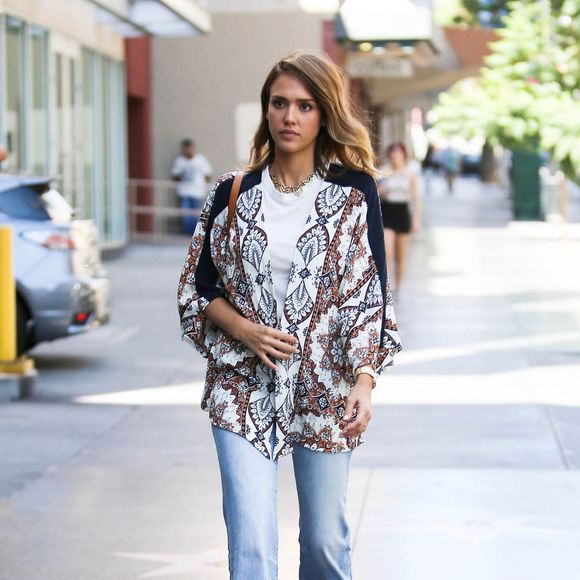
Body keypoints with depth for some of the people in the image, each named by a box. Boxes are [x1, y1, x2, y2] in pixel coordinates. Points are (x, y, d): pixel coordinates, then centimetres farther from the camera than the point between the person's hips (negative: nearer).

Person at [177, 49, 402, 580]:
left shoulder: (354, 192, -1)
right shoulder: (232, 193, 3)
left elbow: (370, 294, -4)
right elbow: (199, 286, 9)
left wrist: (364, 381, -15)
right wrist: (243, 329, -9)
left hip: (324, 389, 0)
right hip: (243, 388, 0)